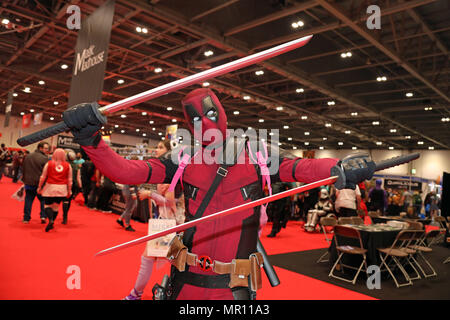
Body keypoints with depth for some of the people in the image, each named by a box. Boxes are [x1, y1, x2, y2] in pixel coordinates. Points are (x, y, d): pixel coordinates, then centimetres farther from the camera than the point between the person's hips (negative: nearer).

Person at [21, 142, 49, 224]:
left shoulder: (27, 157, 10)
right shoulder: (44, 158, -11)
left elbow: (24, 170, 17)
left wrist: (24, 180, 25)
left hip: (29, 183, 5)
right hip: (40, 183, -4)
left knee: (28, 200, 11)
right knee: (43, 200, 10)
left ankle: (26, 218, 13)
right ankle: (43, 216, 2)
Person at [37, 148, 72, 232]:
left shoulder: (49, 163, -1)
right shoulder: (68, 165, 2)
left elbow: (43, 177, 2)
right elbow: (69, 179, 5)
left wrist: (39, 187, 12)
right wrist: (69, 190, 12)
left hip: (50, 187, -2)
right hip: (62, 189, 2)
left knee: (48, 205, 7)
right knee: (56, 206, 13)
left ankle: (50, 220, -15)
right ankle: (51, 223, 16)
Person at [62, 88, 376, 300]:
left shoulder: (256, 155, -4)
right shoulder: (184, 159, -2)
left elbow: (300, 167, -16)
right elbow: (127, 170, -9)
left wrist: (341, 168, -35)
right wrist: (91, 140, -23)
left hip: (235, 286, -1)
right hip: (186, 279, 2)